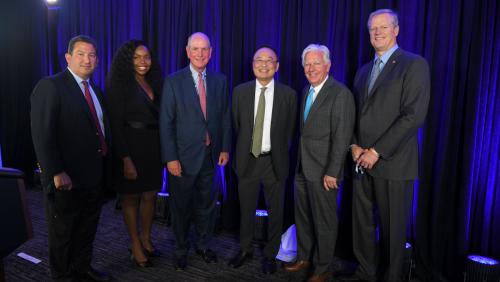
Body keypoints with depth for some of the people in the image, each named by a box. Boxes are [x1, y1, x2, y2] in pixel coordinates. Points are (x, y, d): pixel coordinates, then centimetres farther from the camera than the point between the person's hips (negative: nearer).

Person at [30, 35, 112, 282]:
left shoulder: (95, 90, 11)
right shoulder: (50, 86, -12)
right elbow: (42, 135, -18)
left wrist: (105, 167, 7)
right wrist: (56, 173, -21)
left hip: (94, 177, 7)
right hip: (67, 180, -7)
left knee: (87, 229, 21)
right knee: (62, 232, 13)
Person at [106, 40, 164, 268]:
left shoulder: (153, 84, 9)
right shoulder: (120, 86, -8)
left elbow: (159, 117, 9)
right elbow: (116, 125, -12)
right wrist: (126, 159, -17)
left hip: (153, 147, 6)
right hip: (130, 148, -5)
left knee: (150, 196, 11)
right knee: (131, 197, 8)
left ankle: (146, 239, 30)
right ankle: (136, 246, 23)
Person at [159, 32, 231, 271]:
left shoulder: (220, 80, 4)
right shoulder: (173, 81, -6)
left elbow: (225, 117, 7)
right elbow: (166, 123, -8)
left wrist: (225, 148, 2)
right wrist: (170, 158, -12)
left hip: (211, 155, 3)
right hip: (183, 156, -3)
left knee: (207, 204, 16)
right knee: (181, 206, 12)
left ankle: (203, 245, 36)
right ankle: (181, 249, 32)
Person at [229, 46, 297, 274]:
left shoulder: (289, 95, -5)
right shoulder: (240, 91, -1)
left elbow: (289, 131, 2)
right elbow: (236, 126, 8)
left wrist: (279, 153, 4)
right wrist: (243, 151, 9)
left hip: (274, 161, -1)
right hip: (247, 159, 1)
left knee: (275, 211, 11)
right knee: (246, 209, 15)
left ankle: (270, 254, 31)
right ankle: (245, 249, 36)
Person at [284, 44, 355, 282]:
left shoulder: (340, 93, -14)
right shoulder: (306, 90, 11)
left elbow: (341, 138, -18)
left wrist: (332, 173, -19)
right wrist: (299, 162, 8)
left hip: (323, 170, -7)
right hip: (302, 167, 7)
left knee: (324, 220, 8)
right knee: (302, 216, 18)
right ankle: (304, 257, 37)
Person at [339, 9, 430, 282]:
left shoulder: (414, 64, -5)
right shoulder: (363, 70, 16)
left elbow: (414, 116, -14)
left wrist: (377, 151, -15)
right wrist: (354, 145, -1)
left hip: (392, 162, -6)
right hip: (362, 161, 6)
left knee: (392, 227, 6)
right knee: (361, 221, 11)